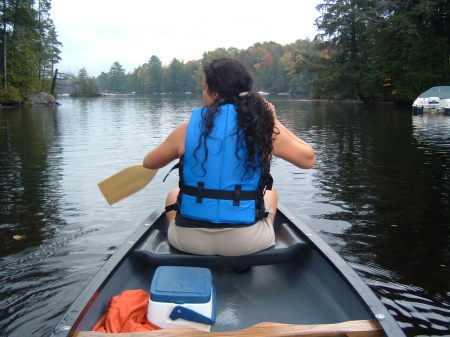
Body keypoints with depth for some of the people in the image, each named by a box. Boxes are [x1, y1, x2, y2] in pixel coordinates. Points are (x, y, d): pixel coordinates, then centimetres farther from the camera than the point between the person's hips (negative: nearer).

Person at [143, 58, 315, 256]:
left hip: (188, 241, 0)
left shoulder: (188, 128, -7)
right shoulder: (263, 127, -9)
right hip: (246, 243, 0)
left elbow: (149, 162, 8)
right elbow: (308, 159, 2)